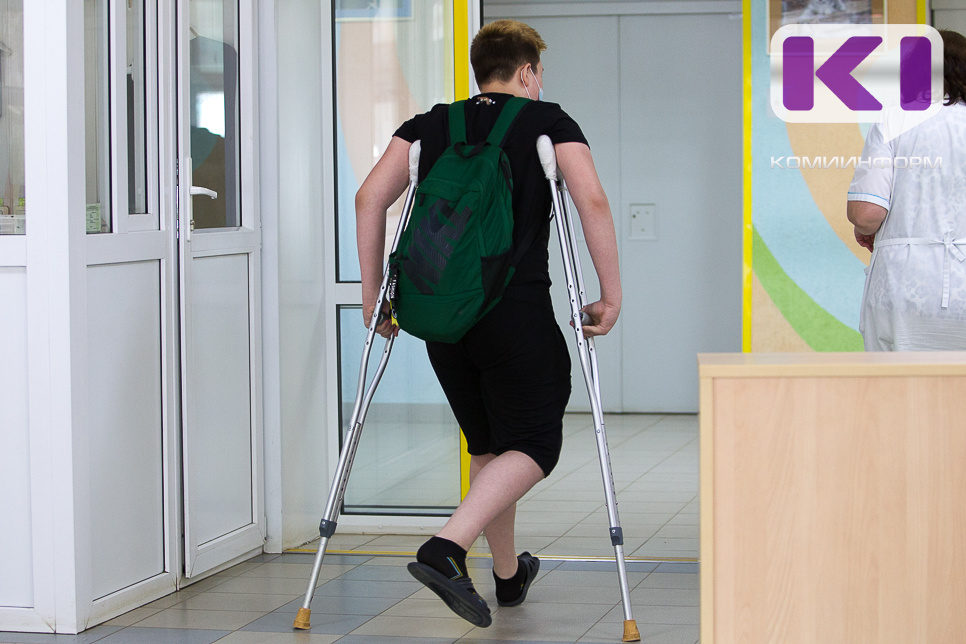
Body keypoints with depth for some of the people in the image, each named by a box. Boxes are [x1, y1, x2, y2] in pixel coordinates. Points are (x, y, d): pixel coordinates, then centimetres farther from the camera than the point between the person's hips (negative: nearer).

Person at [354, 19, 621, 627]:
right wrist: (612, 295, -6)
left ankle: (509, 573, 30)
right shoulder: (549, 122, 4)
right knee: (534, 444, 2)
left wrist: (373, 291, 11)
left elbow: (370, 198, 5)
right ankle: (446, 549, -19)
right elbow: (593, 201, -10)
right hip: (518, 310, -5)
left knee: (487, 446, 20)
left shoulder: (430, 126, 15)